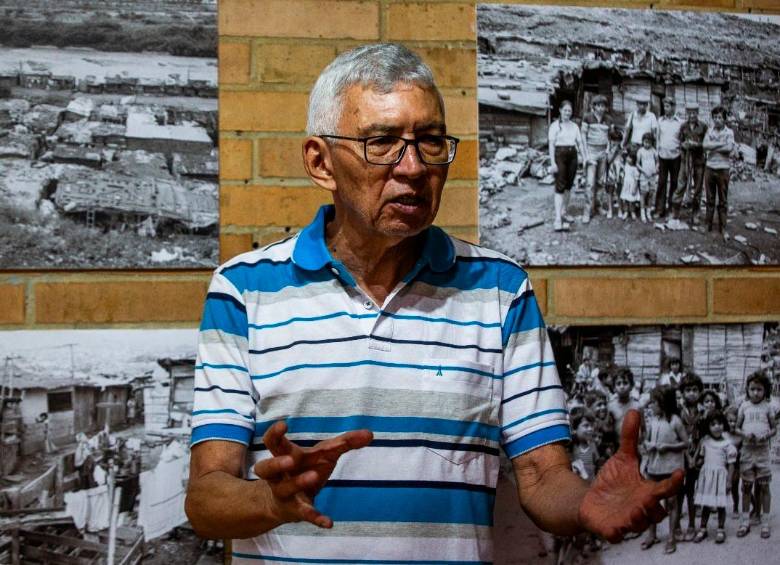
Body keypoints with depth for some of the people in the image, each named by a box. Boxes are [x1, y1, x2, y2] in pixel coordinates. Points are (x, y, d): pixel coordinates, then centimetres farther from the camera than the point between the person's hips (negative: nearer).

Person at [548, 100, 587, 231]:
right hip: (560, 155, -6)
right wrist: (553, 162, -12)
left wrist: (585, 158, 8)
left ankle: (564, 212, 27)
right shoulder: (555, 125, -2)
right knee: (560, 186, -12)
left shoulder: (574, 126, 13)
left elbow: (580, 143, 15)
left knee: (569, 185, 11)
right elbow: (551, 145, -6)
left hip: (572, 155, 6)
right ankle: (558, 219, -17)